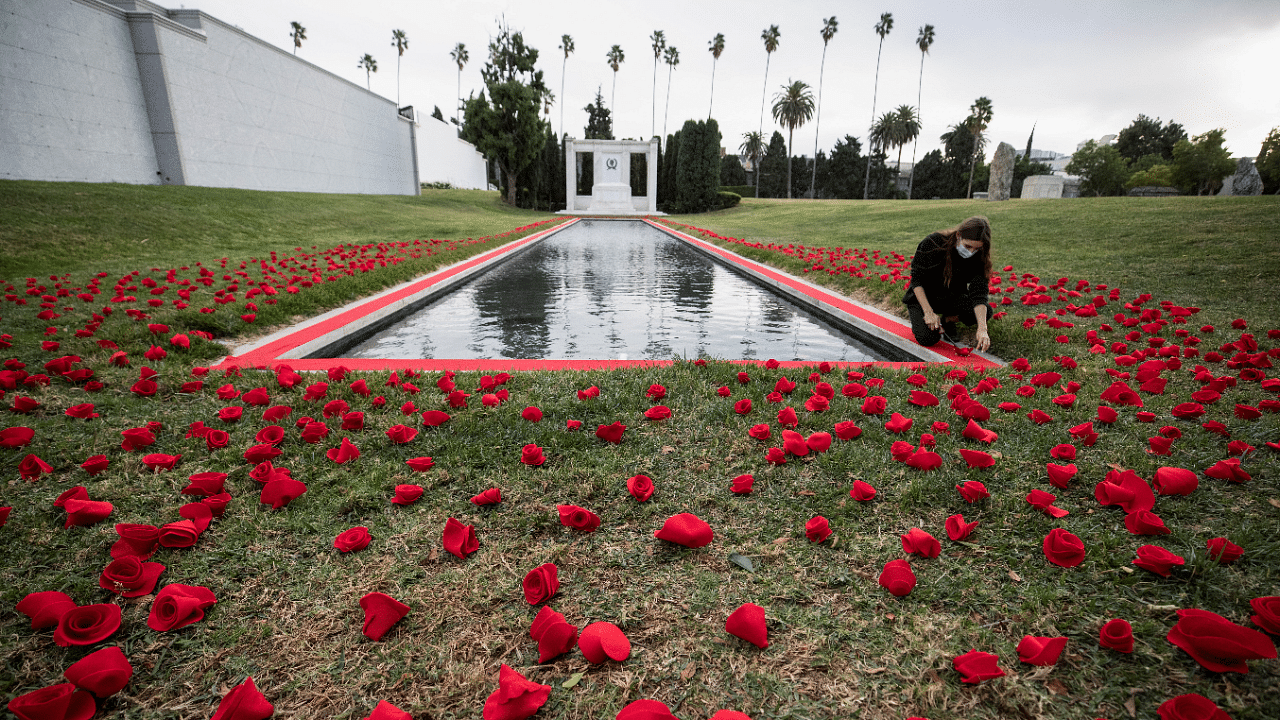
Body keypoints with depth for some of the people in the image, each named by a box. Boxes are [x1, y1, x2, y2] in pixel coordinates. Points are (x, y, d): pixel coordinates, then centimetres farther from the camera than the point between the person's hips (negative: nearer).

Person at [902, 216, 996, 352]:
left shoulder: (978, 257, -16)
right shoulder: (933, 243, -25)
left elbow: (979, 294, -23)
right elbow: (916, 279, -19)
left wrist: (982, 329, -36)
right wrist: (928, 312, -26)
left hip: (952, 297, 4)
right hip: (923, 296, -3)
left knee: (987, 311, -22)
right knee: (928, 338, -25)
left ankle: (948, 320, 6)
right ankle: (916, 316, 9)